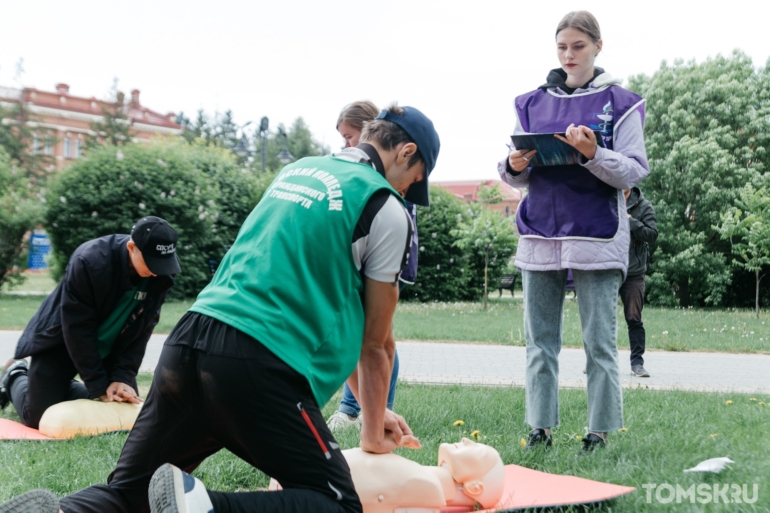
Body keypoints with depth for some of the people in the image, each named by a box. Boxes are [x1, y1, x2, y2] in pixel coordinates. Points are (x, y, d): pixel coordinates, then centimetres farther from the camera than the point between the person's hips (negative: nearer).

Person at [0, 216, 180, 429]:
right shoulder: (89, 262, -33)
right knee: (39, 416, -10)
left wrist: (122, 376, -19)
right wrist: (100, 386, -25)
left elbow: (140, 331, -10)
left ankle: (63, 386, 22)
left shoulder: (160, 277, -18)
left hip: (108, 348, 5)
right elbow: (77, 329, -27)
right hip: (61, 340, -5)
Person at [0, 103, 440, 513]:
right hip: (262, 364, -7)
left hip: (188, 342, 7)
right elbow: (376, 343, 7)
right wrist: (374, 434, 24)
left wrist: (372, 410, 34)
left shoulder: (296, 170, 24)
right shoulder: (387, 209, 2)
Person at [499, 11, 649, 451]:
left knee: (600, 342, -1)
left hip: (597, 238, -3)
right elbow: (519, 178, 15)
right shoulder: (532, 104, 13)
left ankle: (601, 431, 7)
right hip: (540, 236, 4)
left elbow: (635, 172, -4)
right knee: (540, 340, 5)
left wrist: (593, 154, -21)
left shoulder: (620, 103, 3)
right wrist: (514, 167, -8)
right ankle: (541, 427, 12)